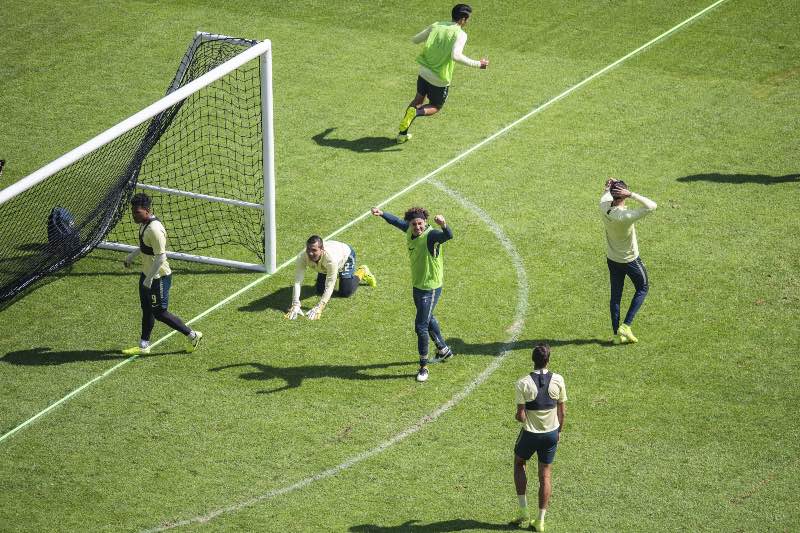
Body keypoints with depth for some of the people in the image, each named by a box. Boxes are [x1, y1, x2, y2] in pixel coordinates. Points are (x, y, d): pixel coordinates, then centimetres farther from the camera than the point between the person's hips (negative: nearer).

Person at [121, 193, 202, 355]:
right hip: (146, 274, 10)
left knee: (160, 313, 0)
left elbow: (161, 257, -28)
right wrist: (132, 255, 23)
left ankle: (192, 335, 12)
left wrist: (149, 279, -24)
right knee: (146, 310, 17)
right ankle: (144, 345, 29)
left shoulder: (154, 229, -29)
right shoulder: (144, 223, 2)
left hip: (159, 277, -10)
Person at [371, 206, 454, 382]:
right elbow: (398, 222, 13)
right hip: (417, 286, 9)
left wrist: (443, 225, -67)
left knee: (421, 326, -6)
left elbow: (448, 236, -48)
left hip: (430, 289, -9)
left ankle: (423, 366, 10)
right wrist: (382, 214, 12)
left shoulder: (431, 235, -28)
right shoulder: (410, 230, -7)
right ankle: (443, 350, 50)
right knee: (428, 320, 27)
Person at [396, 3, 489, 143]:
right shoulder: (460, 34, -15)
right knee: (435, 108, 18)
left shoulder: (436, 26, 1)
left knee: (418, 100, 26)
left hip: (424, 72, 5)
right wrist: (477, 64, -25)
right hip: (440, 80, -5)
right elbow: (456, 56, -31)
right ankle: (416, 112, -16)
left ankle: (403, 133, 21)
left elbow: (414, 40, 7)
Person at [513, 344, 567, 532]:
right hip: (551, 433, 2)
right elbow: (562, 411, -1)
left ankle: (524, 513, 20)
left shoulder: (523, 384, -19)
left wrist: (519, 417, 7)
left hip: (530, 433, -2)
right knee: (545, 475, 13)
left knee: (519, 464, 24)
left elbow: (520, 415, -17)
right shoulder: (558, 380, -10)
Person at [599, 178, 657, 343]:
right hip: (631, 260, -5)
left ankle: (617, 333, 20)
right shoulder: (626, 216, -34)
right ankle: (625, 326, 7)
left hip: (612, 260, 5)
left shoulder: (604, 208, -16)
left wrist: (608, 188, -10)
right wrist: (631, 195, -40)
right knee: (642, 289, 17)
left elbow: (605, 197, 10)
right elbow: (651, 206, -37)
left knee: (615, 296, 15)